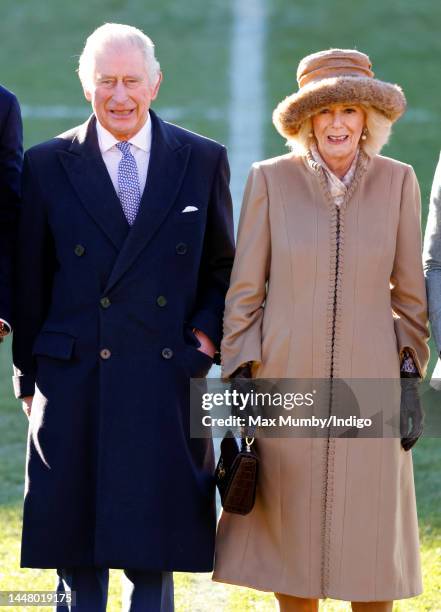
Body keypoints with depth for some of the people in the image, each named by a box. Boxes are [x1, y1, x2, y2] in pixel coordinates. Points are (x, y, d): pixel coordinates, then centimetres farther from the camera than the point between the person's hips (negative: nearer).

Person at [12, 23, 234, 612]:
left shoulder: (203, 161, 7)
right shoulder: (49, 164, 5)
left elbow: (224, 267, 15)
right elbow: (30, 281, 9)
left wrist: (207, 334, -1)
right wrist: (28, 376, 8)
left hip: (169, 387, 0)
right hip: (72, 388, 0)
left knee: (154, 562, 3)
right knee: (77, 562, 3)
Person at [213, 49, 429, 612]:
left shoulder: (397, 182, 1)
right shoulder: (270, 180, -2)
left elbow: (409, 290, 7)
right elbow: (244, 290, 1)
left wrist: (411, 377, 2)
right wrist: (238, 381, -3)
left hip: (368, 382, 1)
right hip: (286, 381, -1)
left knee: (370, 544, 4)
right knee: (291, 538, 5)